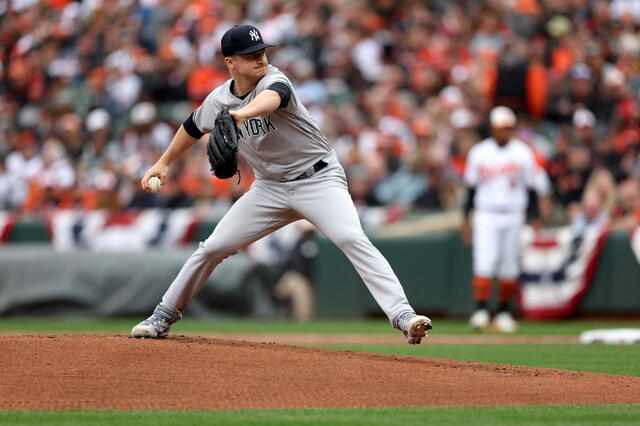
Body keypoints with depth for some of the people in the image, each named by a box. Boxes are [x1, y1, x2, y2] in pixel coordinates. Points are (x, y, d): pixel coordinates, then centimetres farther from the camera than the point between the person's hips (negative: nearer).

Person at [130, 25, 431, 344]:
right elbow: (194, 127, 20)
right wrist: (163, 162, 24)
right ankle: (163, 317, 19)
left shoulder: (273, 80, -20)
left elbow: (272, 97, -47)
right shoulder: (219, 100, -3)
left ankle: (402, 315, -33)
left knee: (352, 239, -27)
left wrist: (243, 114, -67)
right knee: (212, 248, 2)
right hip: (270, 187, 5)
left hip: (318, 178, -5)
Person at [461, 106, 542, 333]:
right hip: (486, 214, -1)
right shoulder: (479, 153, 3)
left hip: (513, 216, 1)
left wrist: (536, 219, 1)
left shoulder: (523, 153, 3)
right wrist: (466, 219, 3)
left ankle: (504, 312, 15)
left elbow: (530, 189, 6)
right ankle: (481, 311, -17)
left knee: (509, 265, 4)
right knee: (484, 262, -14)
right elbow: (471, 188, 7)